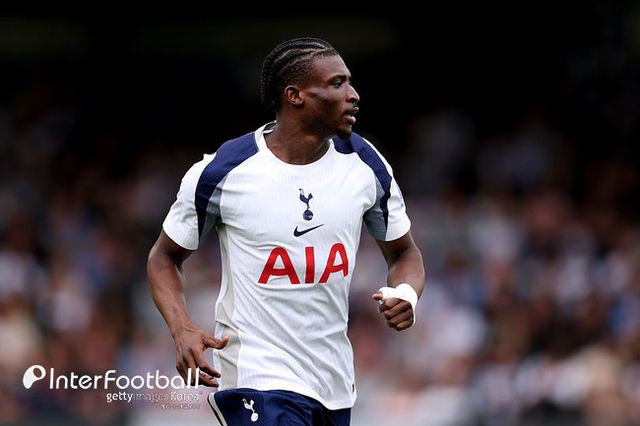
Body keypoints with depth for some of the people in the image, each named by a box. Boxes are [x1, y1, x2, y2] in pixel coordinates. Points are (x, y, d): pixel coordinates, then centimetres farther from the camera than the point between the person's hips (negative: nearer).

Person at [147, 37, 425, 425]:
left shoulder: (365, 165, 0)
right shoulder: (222, 172, -11)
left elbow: (403, 252, 13)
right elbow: (165, 256, 2)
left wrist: (406, 293, -10)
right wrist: (183, 329, -16)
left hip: (335, 379, 5)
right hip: (260, 376, -5)